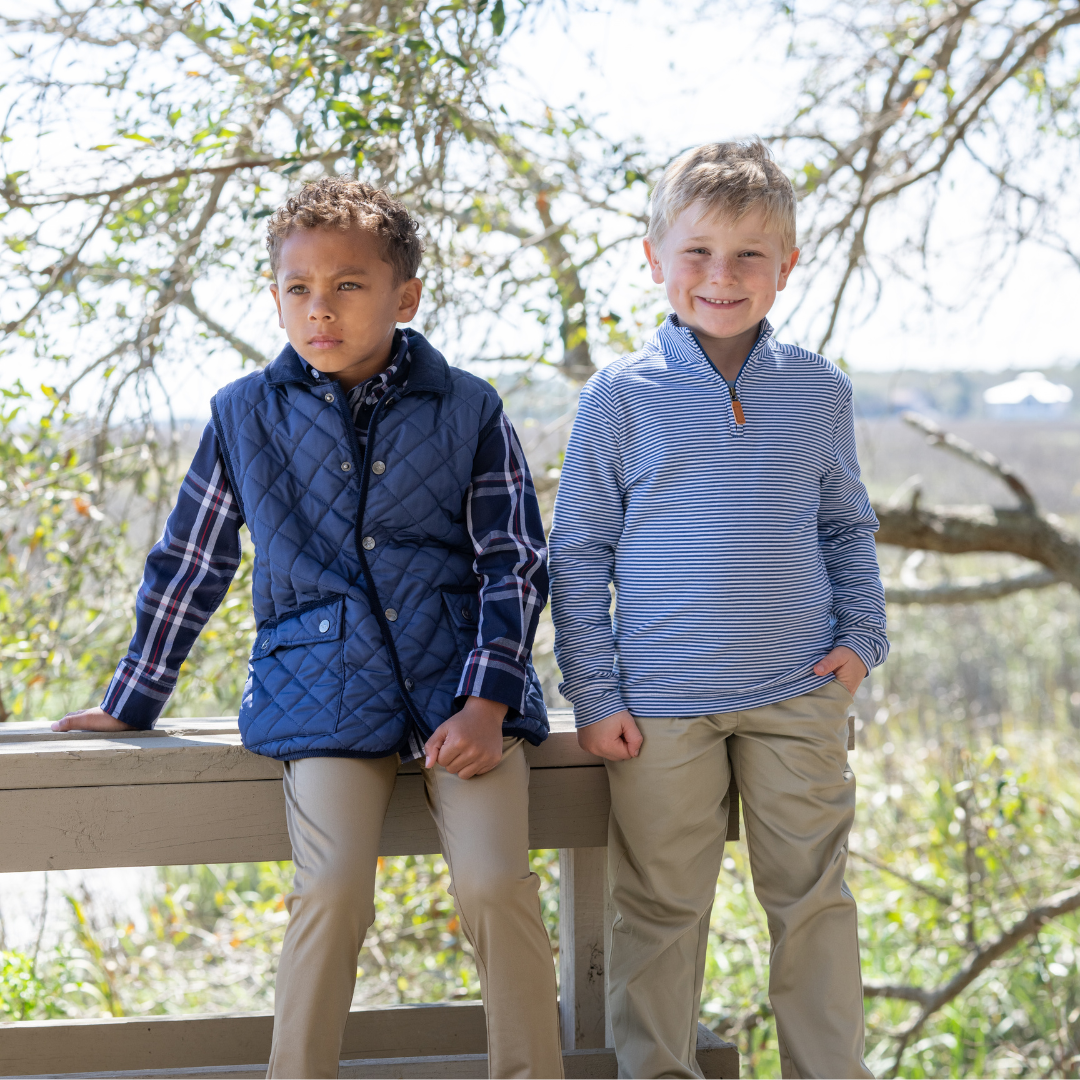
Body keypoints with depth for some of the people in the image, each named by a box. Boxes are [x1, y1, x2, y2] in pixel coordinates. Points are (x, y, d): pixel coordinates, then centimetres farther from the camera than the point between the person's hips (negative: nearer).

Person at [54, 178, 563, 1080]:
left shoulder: (468, 412, 4)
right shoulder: (245, 415, 7)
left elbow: (517, 565, 4)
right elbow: (189, 564, 16)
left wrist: (485, 704, -8)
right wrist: (131, 703, 19)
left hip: (460, 690, 0)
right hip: (324, 694, 0)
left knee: (496, 881, -19)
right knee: (332, 887, -22)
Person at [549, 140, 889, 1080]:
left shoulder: (819, 392, 3)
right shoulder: (622, 397, -4)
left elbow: (849, 526, 16)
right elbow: (579, 552, 0)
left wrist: (860, 634, 3)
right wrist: (594, 693, -3)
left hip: (798, 695, 2)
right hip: (662, 699, -2)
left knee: (812, 898, 9)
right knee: (661, 909, 6)